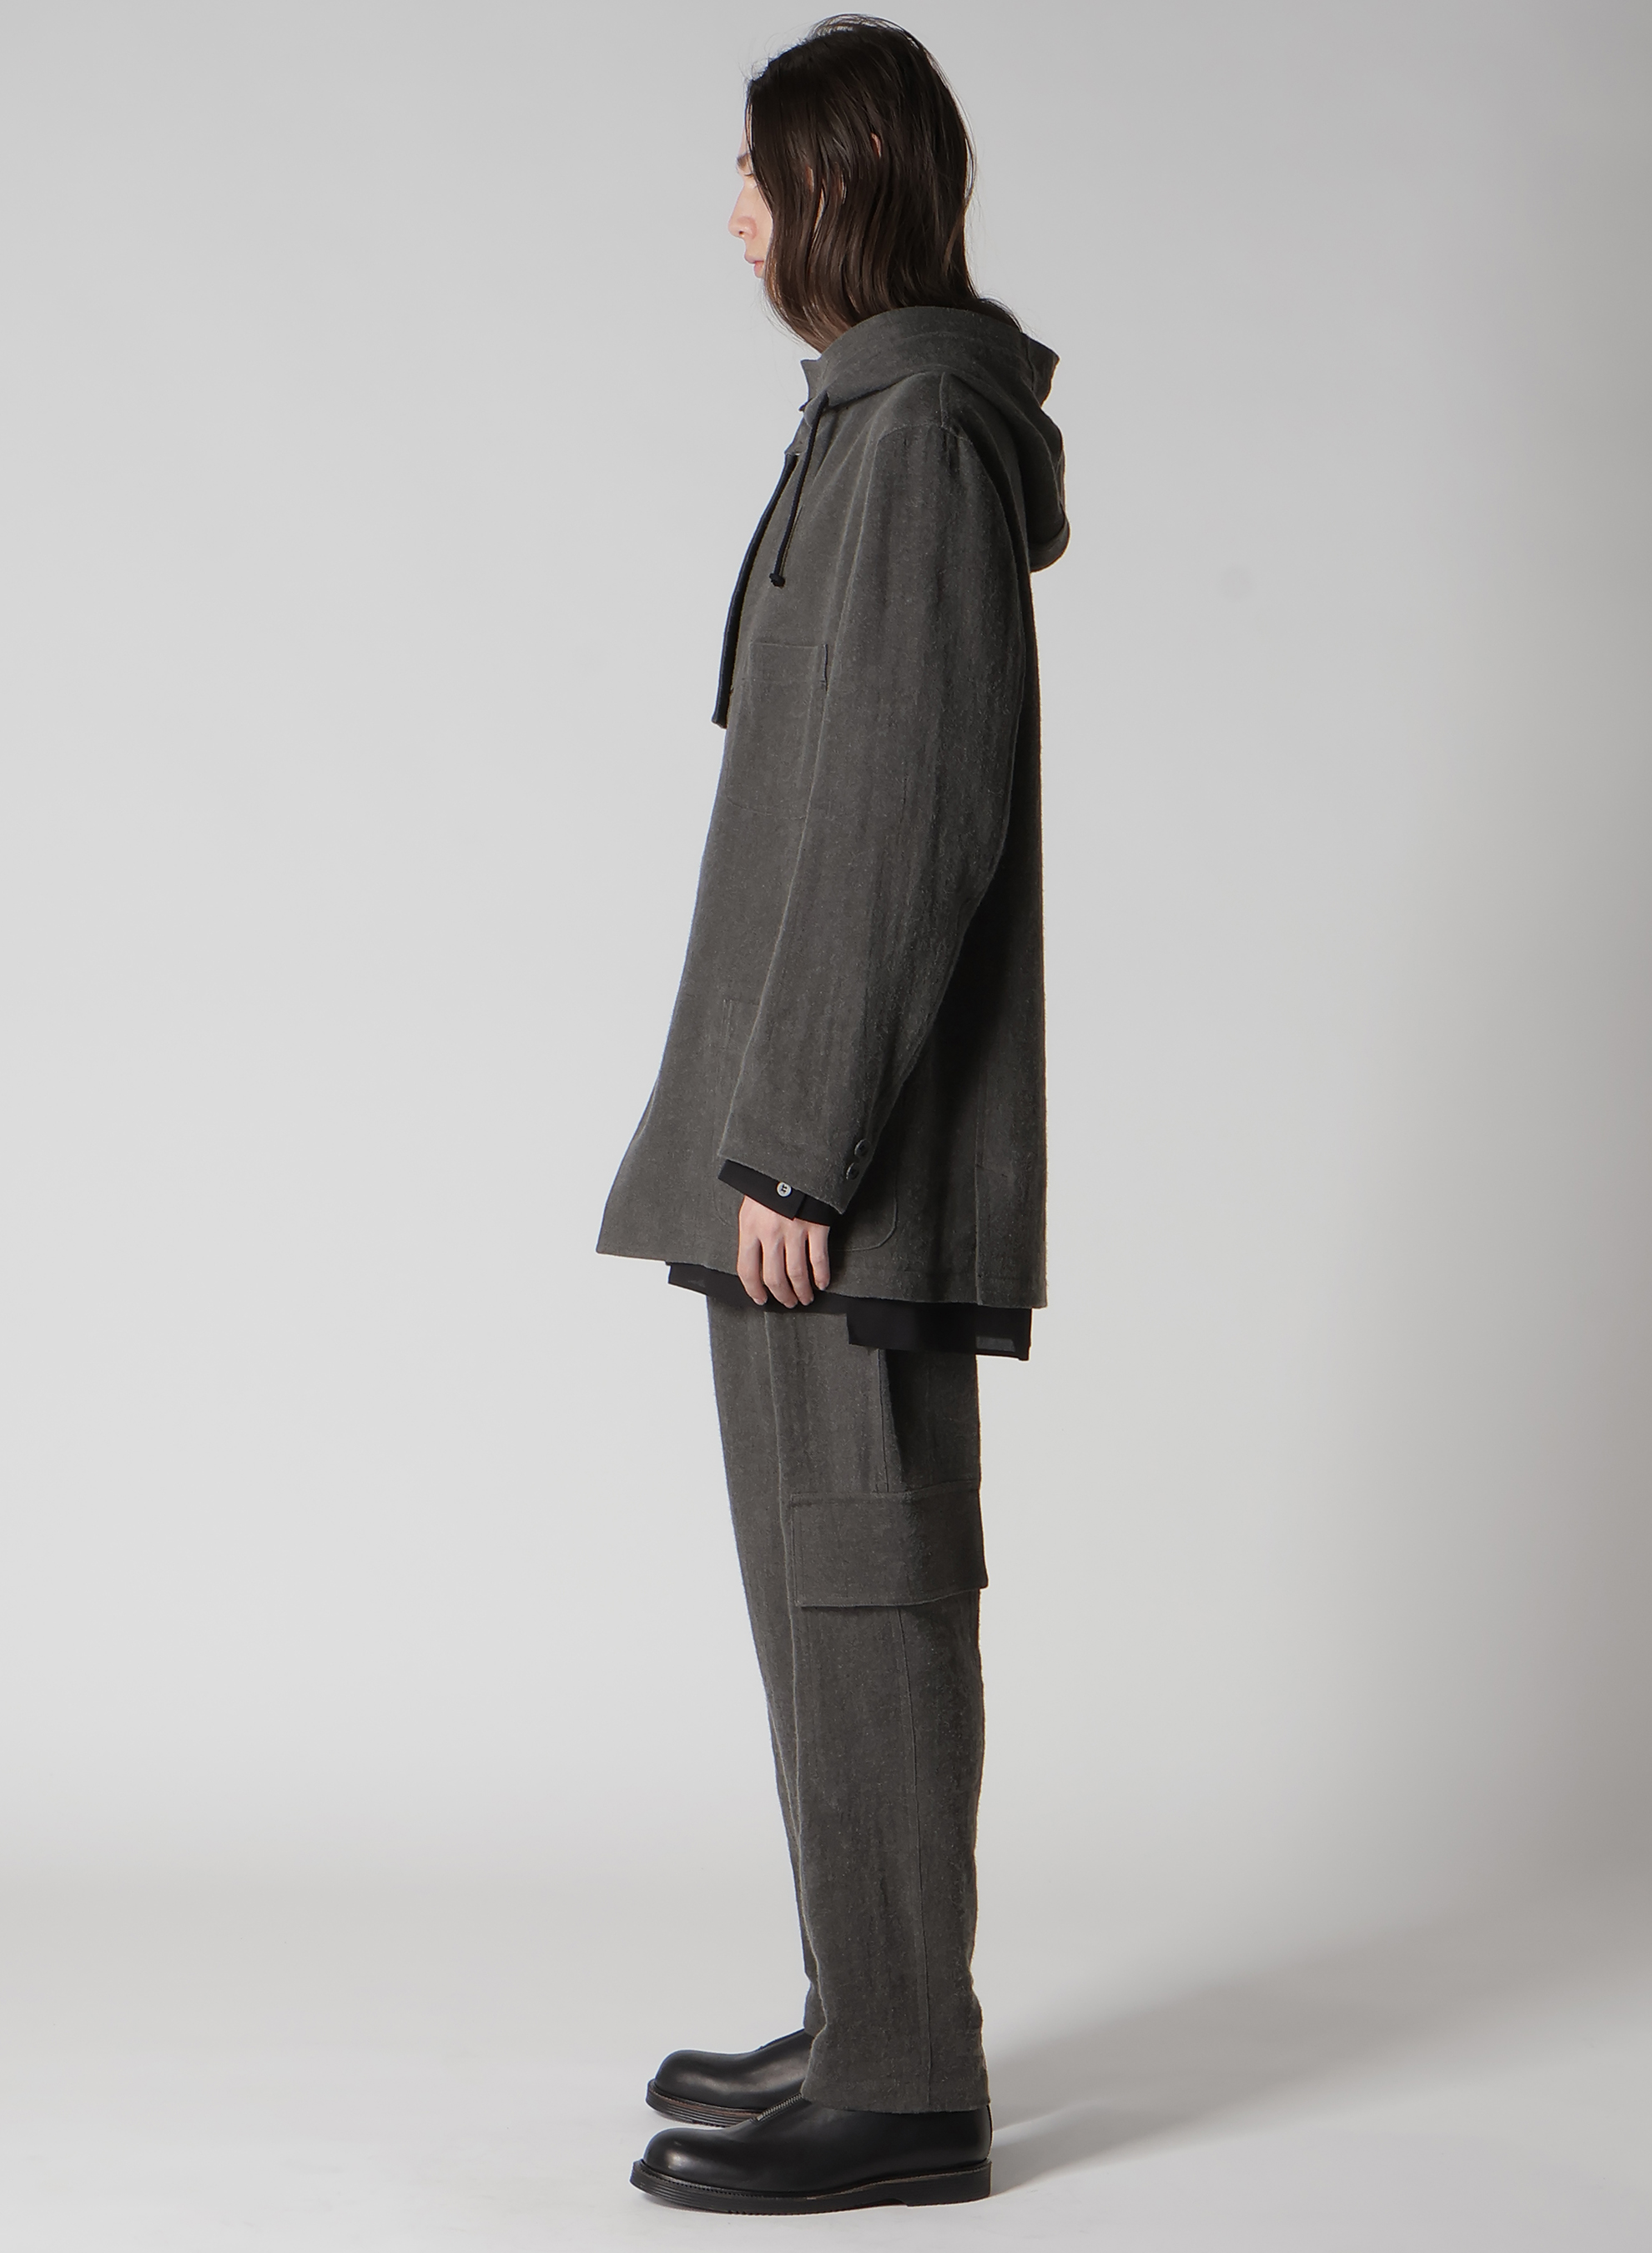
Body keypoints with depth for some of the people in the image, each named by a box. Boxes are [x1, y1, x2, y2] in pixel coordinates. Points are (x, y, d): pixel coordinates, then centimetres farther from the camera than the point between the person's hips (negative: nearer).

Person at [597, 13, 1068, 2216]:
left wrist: (796, 1140, -19)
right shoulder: (896, 417, 18)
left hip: (856, 1148, -10)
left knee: (863, 1589, -5)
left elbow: (912, 814, -19)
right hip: (822, 1131, 10)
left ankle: (903, 2086, 5)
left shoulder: (918, 431, -13)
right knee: (835, 1589, 15)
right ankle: (874, 2026, 25)